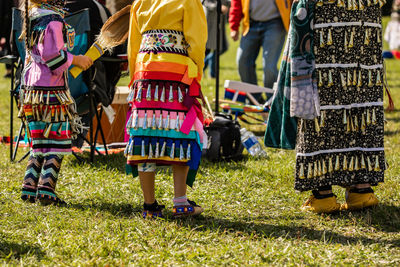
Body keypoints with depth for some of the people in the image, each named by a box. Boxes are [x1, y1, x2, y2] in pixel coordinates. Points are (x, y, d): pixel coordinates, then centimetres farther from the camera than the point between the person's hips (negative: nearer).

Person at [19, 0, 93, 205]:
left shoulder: (33, 17, 12)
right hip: (51, 89, -8)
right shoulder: (53, 20, -14)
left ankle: (29, 188, 9)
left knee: (39, 142, 13)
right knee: (58, 142, -2)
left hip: (31, 87, 8)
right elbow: (51, 55, -20)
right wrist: (76, 60, -8)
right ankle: (46, 189, -9)